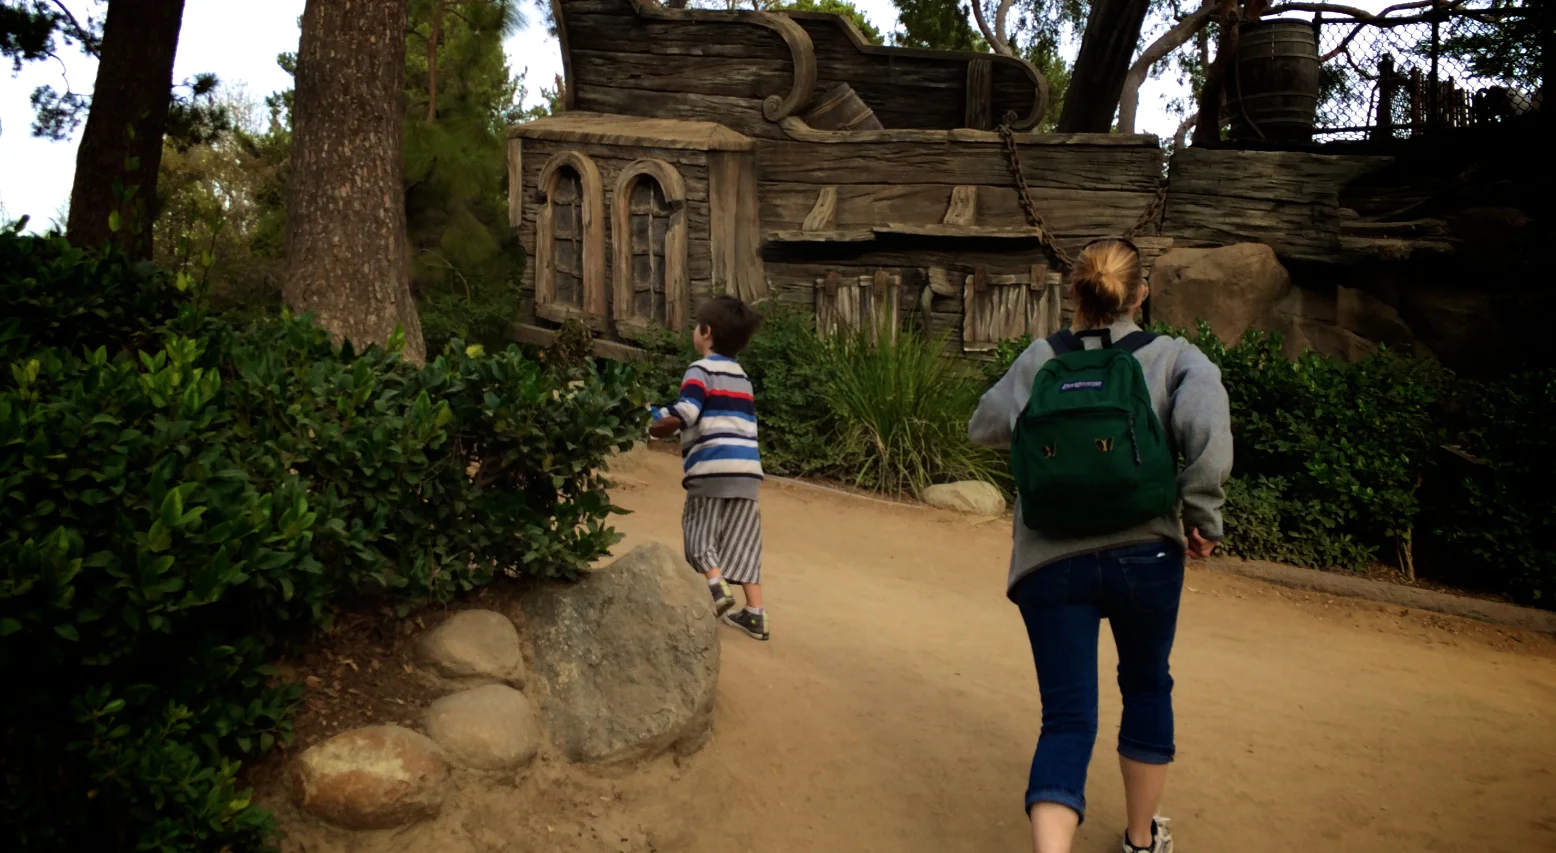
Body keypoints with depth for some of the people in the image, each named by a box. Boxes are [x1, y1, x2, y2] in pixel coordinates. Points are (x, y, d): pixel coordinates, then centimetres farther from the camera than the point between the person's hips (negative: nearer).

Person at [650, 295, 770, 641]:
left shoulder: (701, 370, -2)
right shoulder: (741, 376, 23)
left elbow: (684, 414, -16)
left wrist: (658, 425, 3)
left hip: (713, 465, -7)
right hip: (747, 466, 7)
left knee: (700, 529, 8)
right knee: (742, 540, 9)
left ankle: (716, 584, -13)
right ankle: (755, 612, 6)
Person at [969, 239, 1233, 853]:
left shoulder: (1039, 360, 5)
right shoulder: (1172, 357, 0)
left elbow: (984, 427, 15)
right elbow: (1206, 424, -19)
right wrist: (1202, 516, -9)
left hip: (1049, 564, 1)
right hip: (1143, 555, 0)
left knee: (1067, 717, 3)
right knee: (1146, 687, 24)